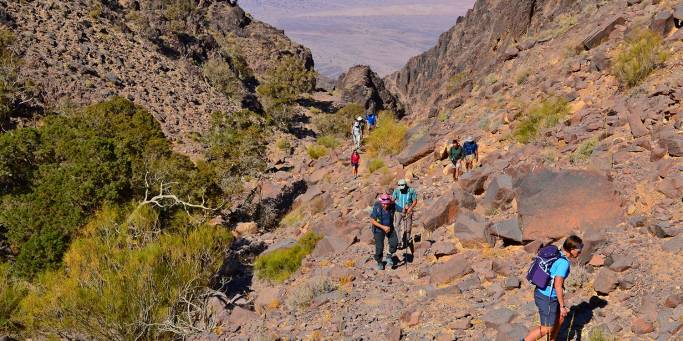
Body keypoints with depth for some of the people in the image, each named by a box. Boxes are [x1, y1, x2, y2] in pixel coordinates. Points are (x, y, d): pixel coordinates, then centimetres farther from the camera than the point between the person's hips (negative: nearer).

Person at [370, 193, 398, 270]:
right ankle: (379, 262, 21)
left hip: (389, 227, 3)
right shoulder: (376, 208, -26)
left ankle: (389, 256, 10)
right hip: (379, 229, -3)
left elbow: (392, 215, 4)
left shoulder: (392, 206, -18)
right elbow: (373, 221, -20)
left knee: (394, 242, -14)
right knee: (379, 247, -3)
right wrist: (383, 227, -26)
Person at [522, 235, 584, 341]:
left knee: (559, 319, 23)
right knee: (547, 329, 2)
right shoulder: (564, 263, -24)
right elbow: (558, 286, -24)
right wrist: (562, 306, -15)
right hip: (547, 298, -9)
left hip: (541, 292, 9)